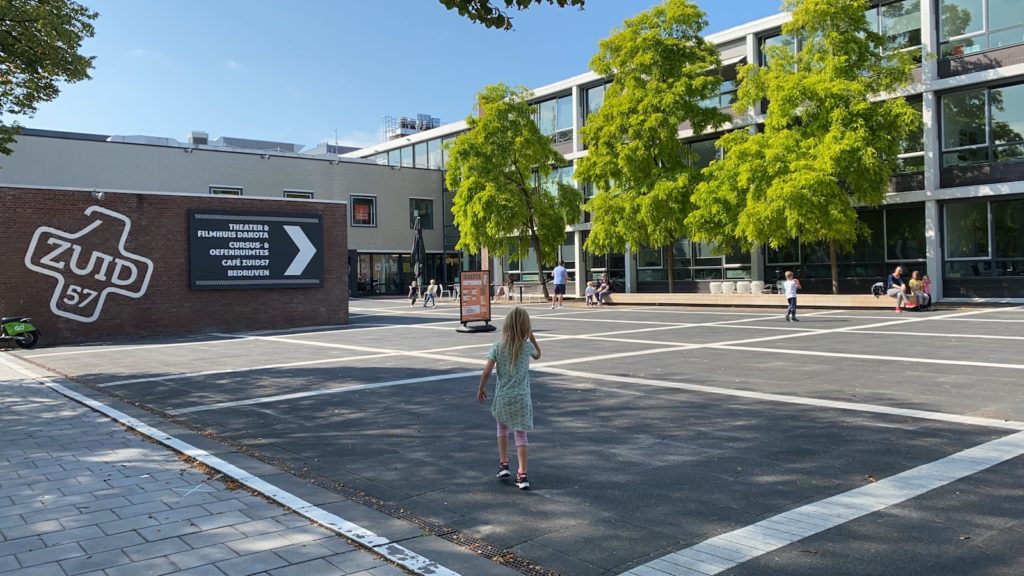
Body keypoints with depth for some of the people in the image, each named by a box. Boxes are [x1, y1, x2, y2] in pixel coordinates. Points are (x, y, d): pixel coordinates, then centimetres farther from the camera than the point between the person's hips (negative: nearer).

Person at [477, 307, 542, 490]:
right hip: (522, 397, 0)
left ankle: (503, 464, 23)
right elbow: (538, 355, 18)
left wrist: (481, 389, 3)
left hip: (502, 397, 1)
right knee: (521, 434, 4)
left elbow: (487, 371, -11)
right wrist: (532, 337, 17)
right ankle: (522, 475, -1)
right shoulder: (527, 346, -5)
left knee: (502, 427, 25)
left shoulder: (497, 347, -8)